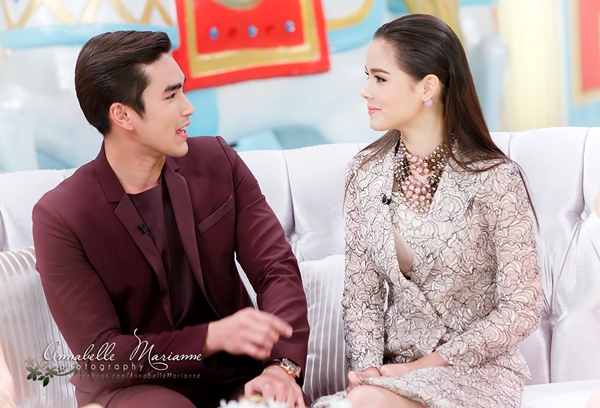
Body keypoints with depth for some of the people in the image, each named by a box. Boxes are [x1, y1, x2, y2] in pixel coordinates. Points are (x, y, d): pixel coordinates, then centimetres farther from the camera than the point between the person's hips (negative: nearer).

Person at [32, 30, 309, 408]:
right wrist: (213, 336, -29)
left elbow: (277, 267, -4)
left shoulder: (218, 161, 0)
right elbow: (99, 356, -14)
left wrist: (282, 366, -23)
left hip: (232, 375, 3)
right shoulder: (60, 217, -13)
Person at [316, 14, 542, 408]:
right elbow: (362, 293, 5)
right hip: (394, 368, 4)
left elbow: (522, 310, -10)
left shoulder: (494, 179, -12)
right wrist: (367, 366, -12)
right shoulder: (366, 173, 1)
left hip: (477, 368, -4)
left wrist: (423, 366, -13)